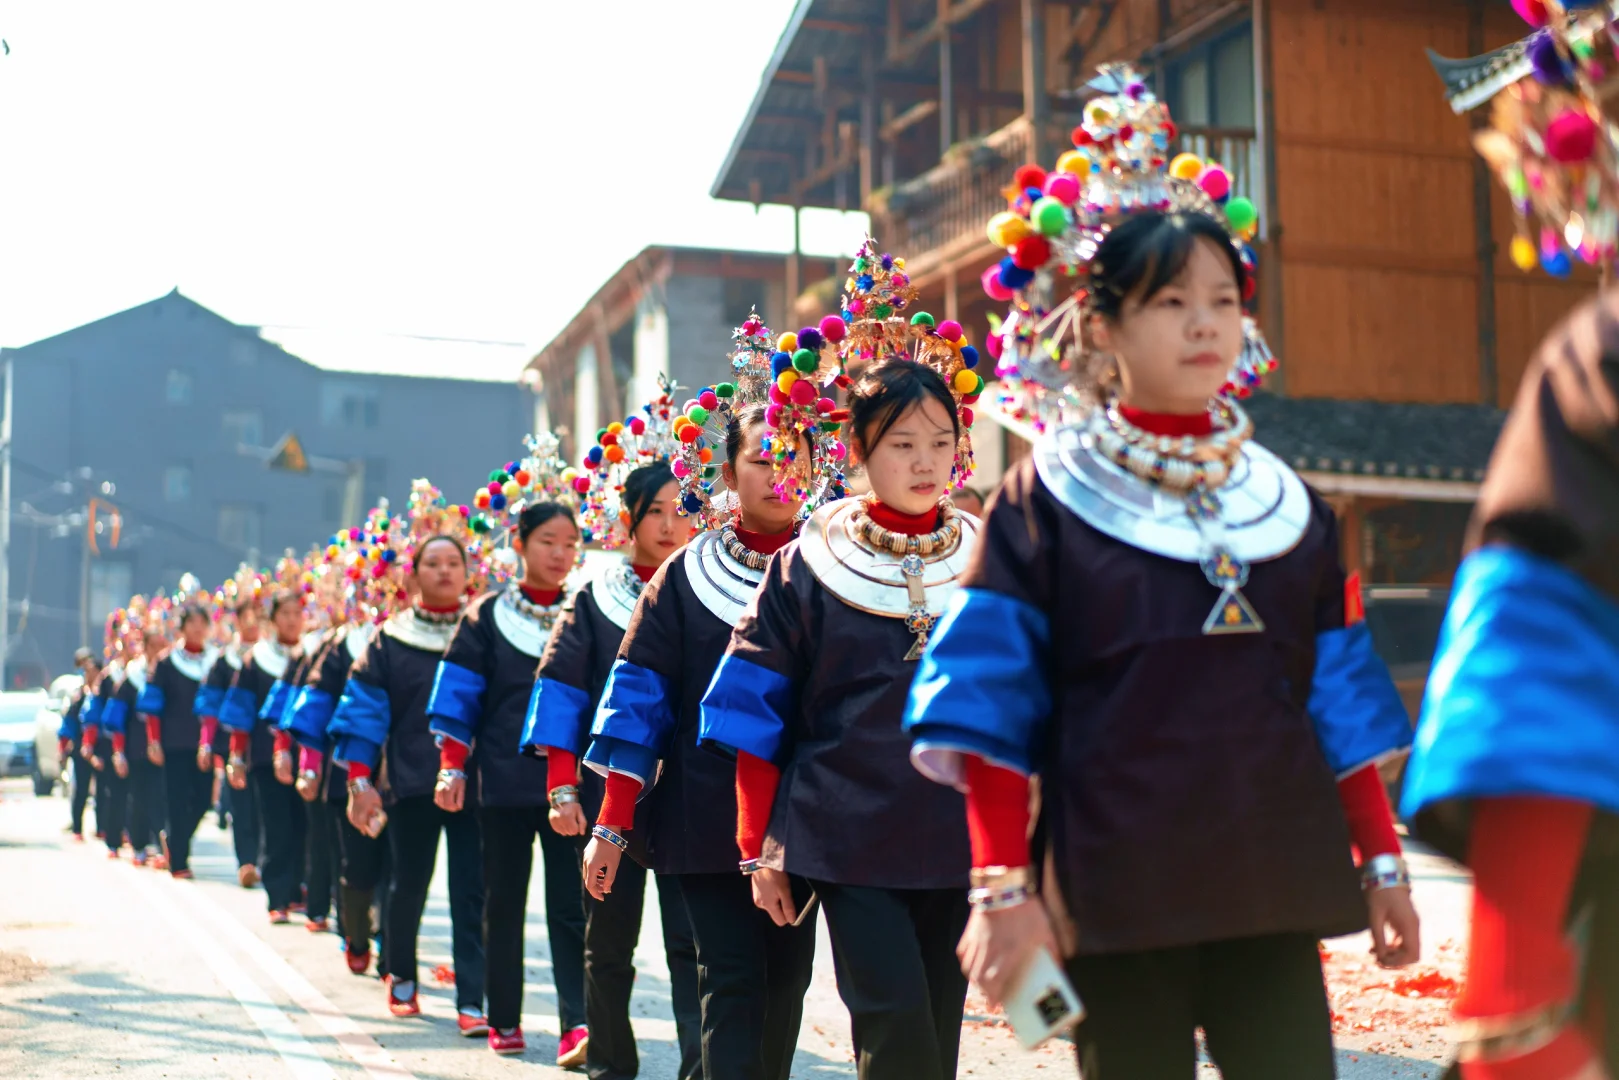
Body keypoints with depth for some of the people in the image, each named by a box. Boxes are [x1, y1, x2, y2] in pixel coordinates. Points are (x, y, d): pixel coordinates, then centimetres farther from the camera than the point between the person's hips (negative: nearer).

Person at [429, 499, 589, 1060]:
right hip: (504, 782, 0)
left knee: (570, 904, -7)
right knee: (504, 902, 9)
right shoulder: (487, 615, 4)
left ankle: (577, 1023, -11)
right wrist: (451, 768, -5)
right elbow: (458, 698, 3)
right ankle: (504, 1019, 20)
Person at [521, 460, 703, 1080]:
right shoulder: (593, 600, 6)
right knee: (609, 941, 9)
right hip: (610, 793, 1)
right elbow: (559, 690, 2)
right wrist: (562, 786, -7)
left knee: (693, 941, -9)